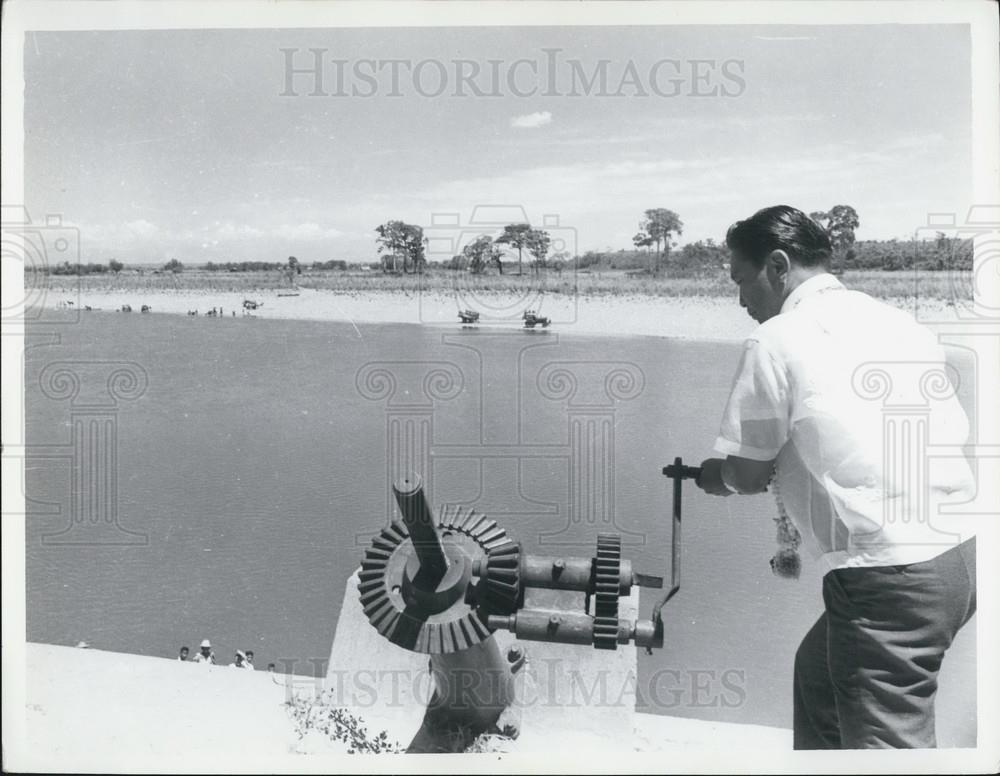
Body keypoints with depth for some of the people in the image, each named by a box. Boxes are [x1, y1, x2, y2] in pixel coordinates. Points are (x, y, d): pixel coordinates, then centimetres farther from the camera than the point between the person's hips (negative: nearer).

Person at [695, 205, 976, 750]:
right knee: (818, 673, 25)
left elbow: (748, 474, -5)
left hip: (890, 576, -8)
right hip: (959, 547, 8)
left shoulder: (776, 339, -8)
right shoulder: (898, 320, 12)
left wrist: (712, 476, 19)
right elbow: (954, 435, 16)